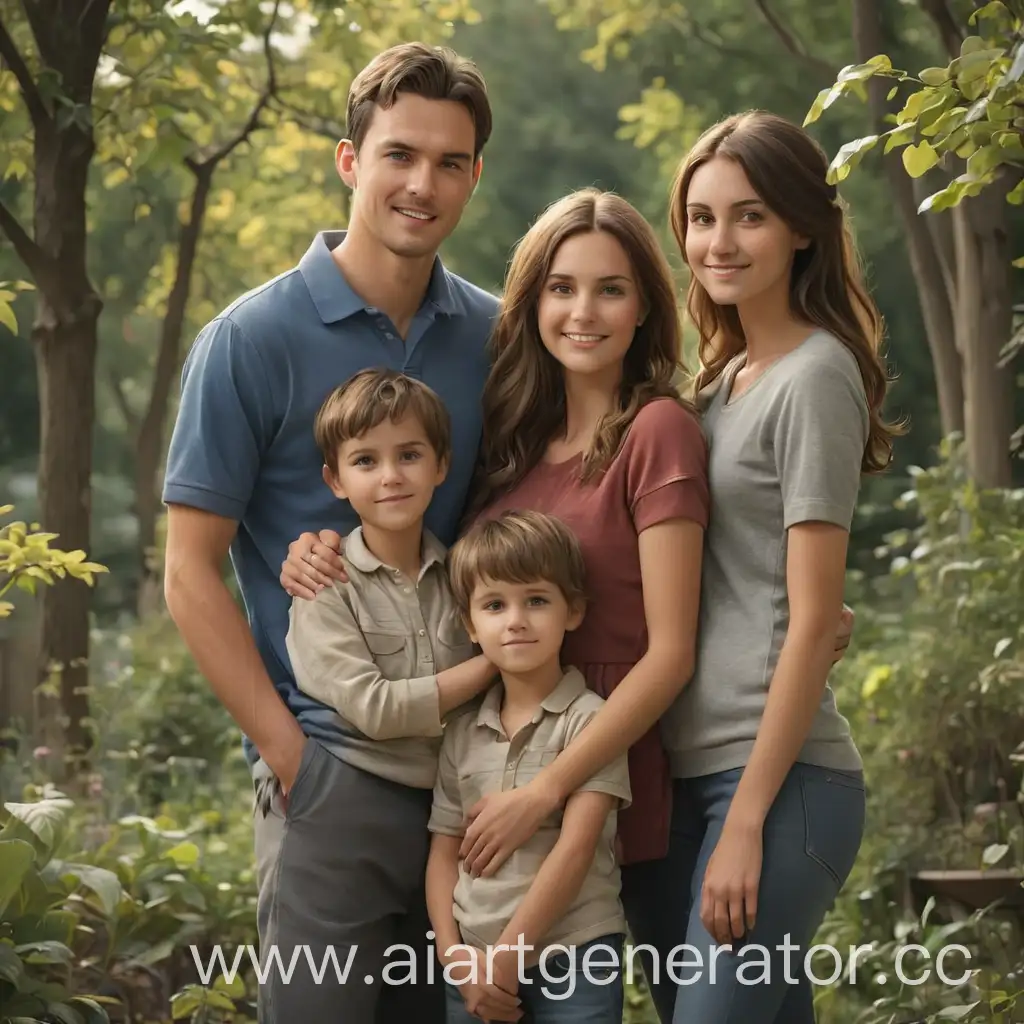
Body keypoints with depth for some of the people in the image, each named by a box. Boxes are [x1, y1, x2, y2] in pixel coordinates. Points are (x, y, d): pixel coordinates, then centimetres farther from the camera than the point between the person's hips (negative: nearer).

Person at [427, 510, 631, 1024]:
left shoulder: (588, 718, -6)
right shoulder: (462, 731, 8)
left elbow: (575, 850, -12)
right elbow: (444, 851, 10)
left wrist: (506, 957, -13)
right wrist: (454, 954, -3)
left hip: (573, 957, -4)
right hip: (474, 960, 4)